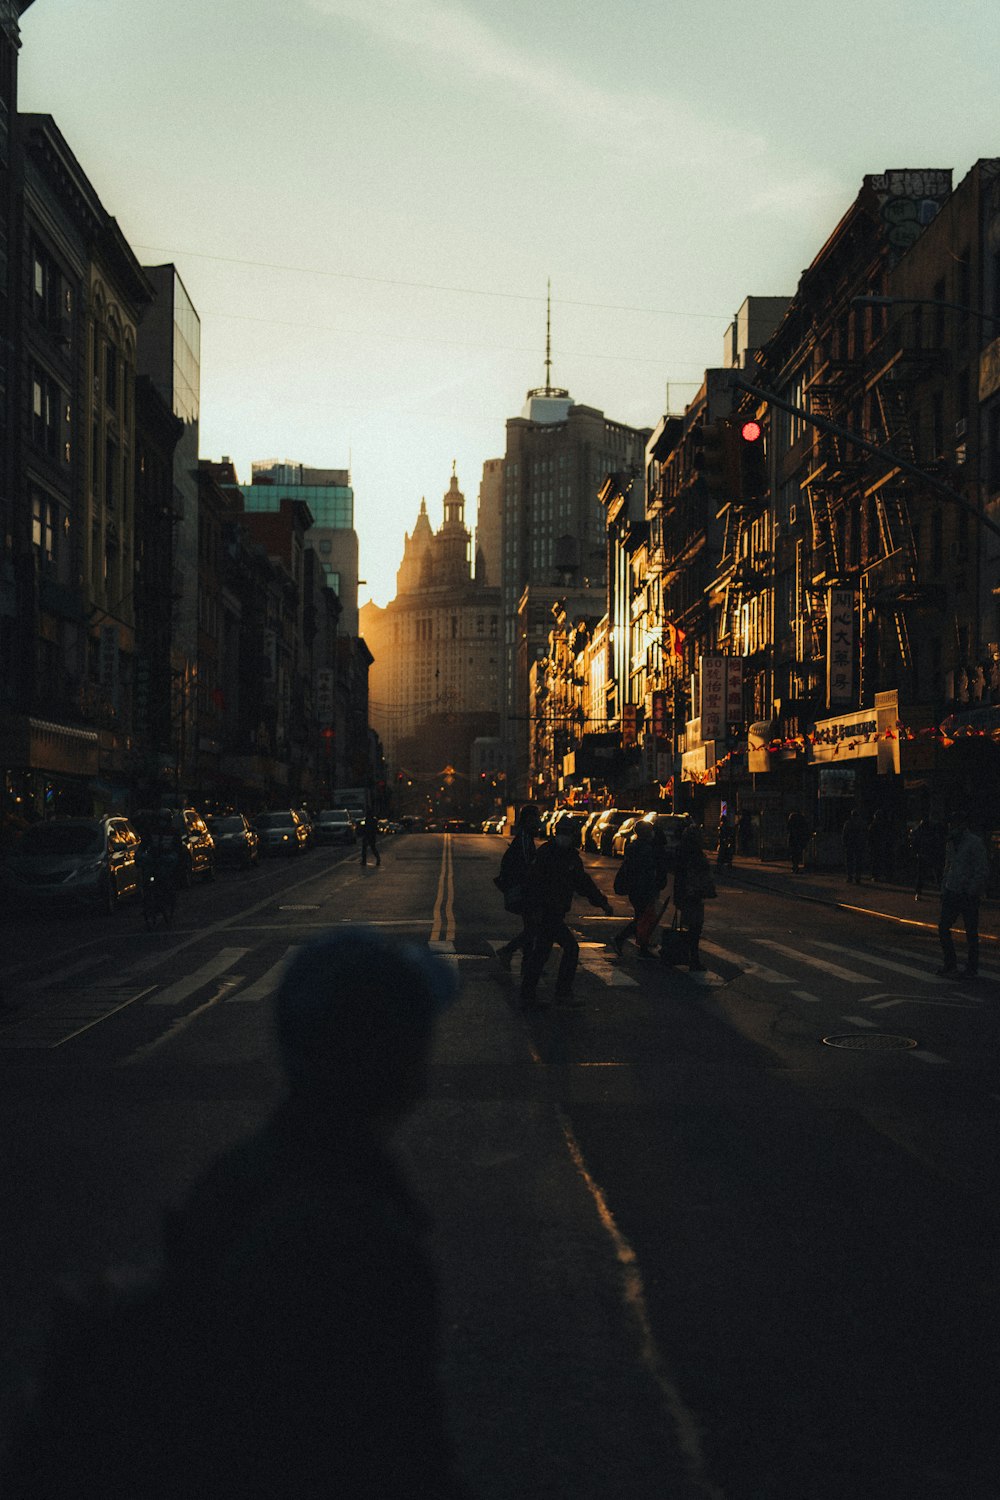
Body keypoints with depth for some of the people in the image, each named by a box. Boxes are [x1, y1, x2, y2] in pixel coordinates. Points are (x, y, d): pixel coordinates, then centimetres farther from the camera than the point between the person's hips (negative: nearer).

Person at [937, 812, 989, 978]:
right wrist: (944, 889, 14)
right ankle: (950, 965, 13)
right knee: (943, 928, 2)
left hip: (969, 896, -7)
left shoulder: (975, 843, -10)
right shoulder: (952, 843, 12)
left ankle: (972, 969, 12)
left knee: (971, 933, 2)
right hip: (952, 893, 7)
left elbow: (983, 871, -13)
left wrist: (971, 891, -17)